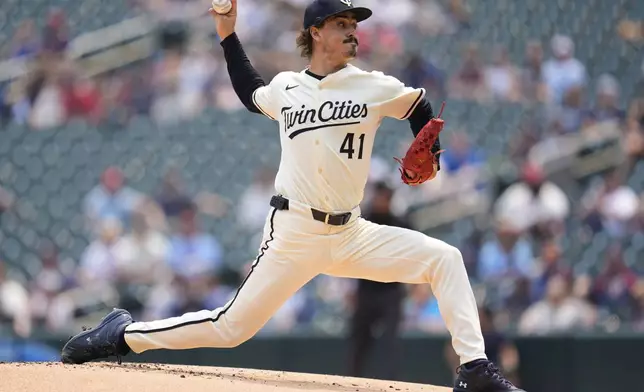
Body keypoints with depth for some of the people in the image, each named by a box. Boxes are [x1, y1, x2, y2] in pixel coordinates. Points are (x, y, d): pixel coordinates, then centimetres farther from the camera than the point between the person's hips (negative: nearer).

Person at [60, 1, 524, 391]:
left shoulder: (375, 88, 1)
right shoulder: (285, 87, 5)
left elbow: (421, 107, 19)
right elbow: (250, 94, 28)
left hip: (351, 233, 2)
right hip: (294, 234, -2)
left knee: (444, 258, -15)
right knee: (231, 328, -4)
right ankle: (125, 334, 15)